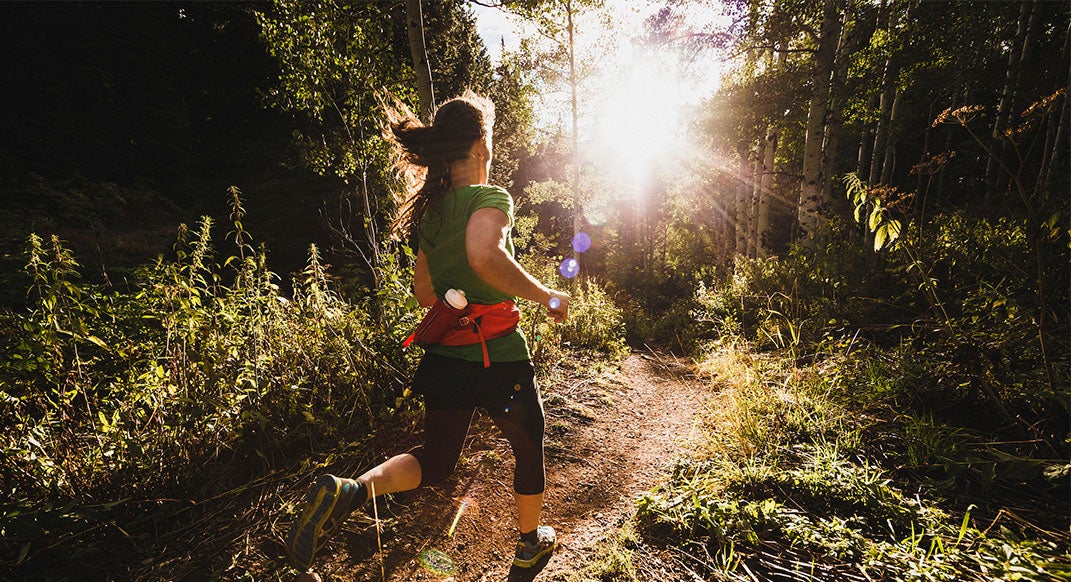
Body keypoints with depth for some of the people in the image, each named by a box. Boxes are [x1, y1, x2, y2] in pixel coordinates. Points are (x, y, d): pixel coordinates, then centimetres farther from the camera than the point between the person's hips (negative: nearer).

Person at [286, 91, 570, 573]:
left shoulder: (430, 211, 6)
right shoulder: (490, 198, -17)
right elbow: (485, 255, -39)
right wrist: (543, 294, -25)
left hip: (444, 358, 6)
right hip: (498, 361, -6)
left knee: (435, 462, 24)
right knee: (528, 449, 23)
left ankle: (349, 490, -1)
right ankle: (531, 540, 44)